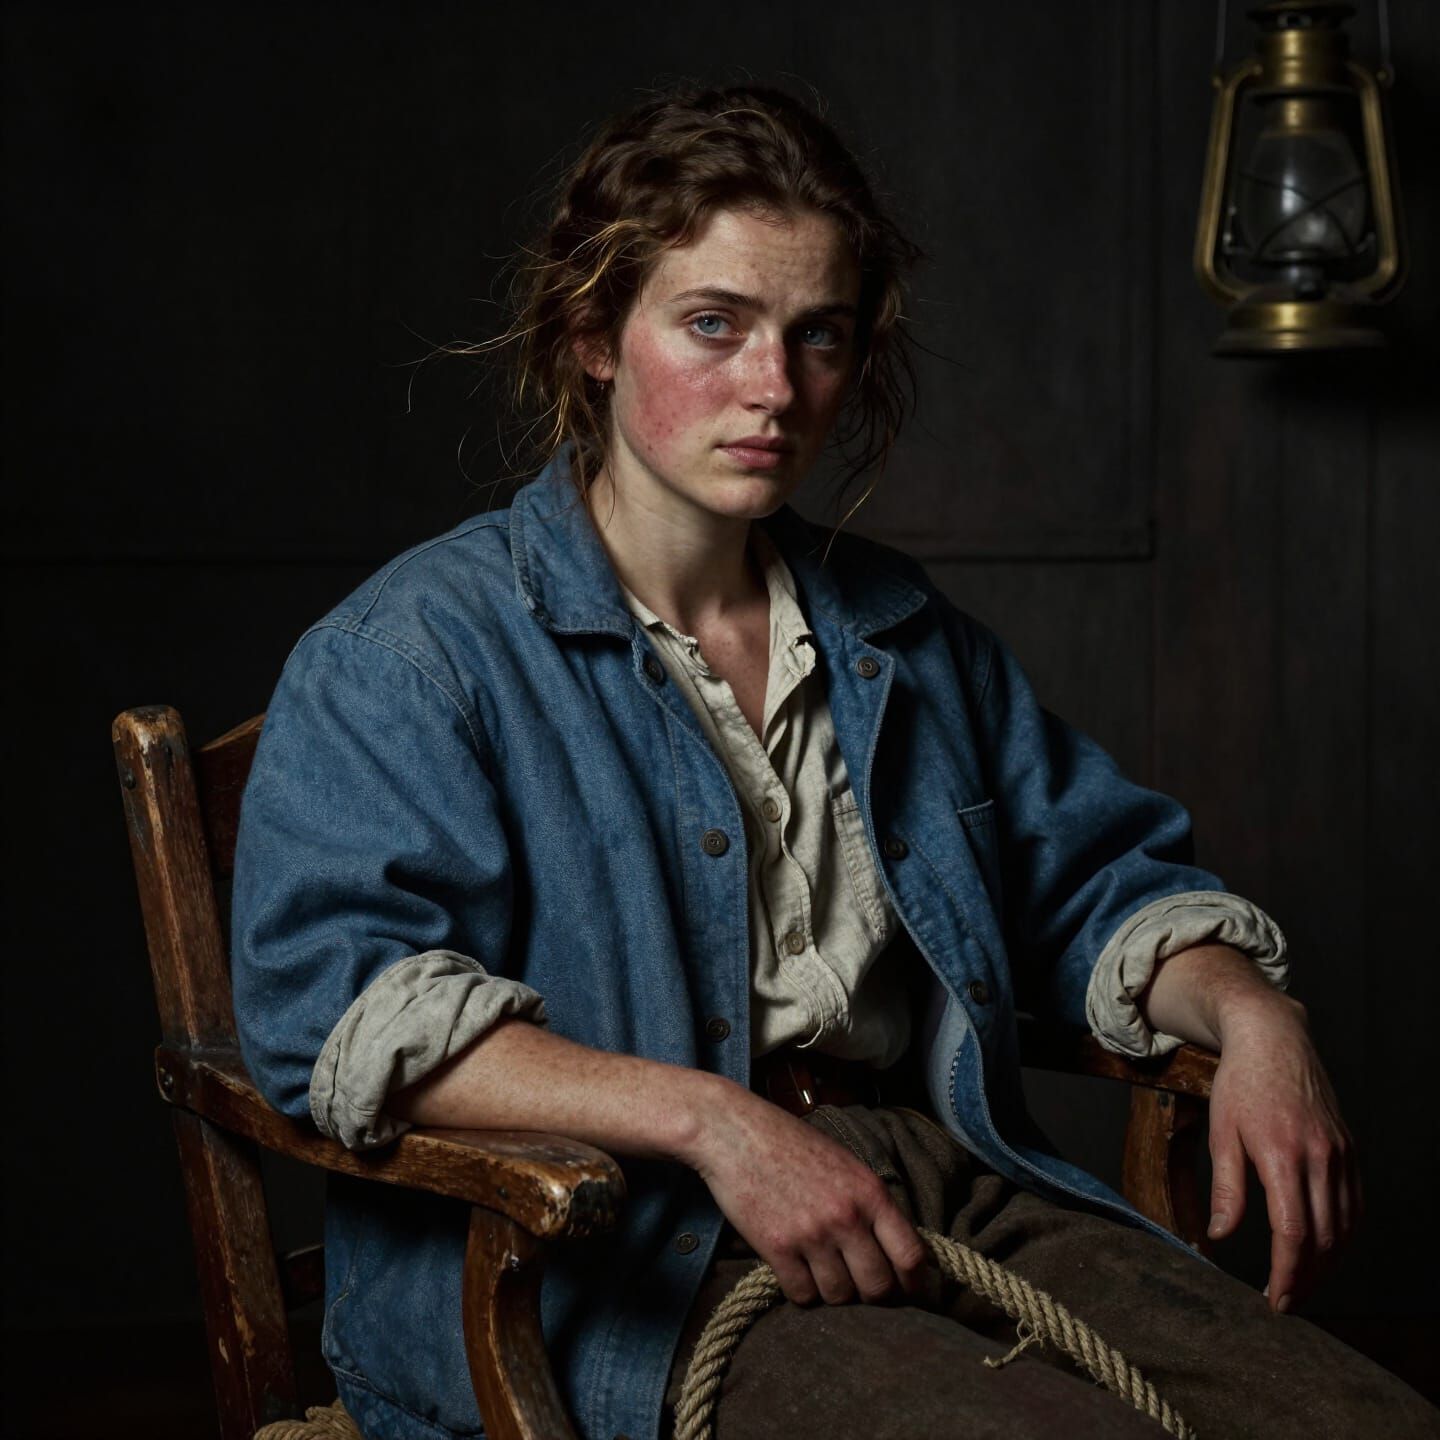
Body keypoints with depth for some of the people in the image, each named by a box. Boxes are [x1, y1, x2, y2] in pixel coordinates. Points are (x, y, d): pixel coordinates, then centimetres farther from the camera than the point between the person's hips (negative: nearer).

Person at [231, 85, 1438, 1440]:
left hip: (957, 1193, 6)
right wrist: (708, 1119, -24)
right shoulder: (410, 652, 1)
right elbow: (337, 994, -14)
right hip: (637, 1266, -6)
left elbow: (1095, 882, 30)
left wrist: (1252, 1018, 7)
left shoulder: (904, 636, 22)